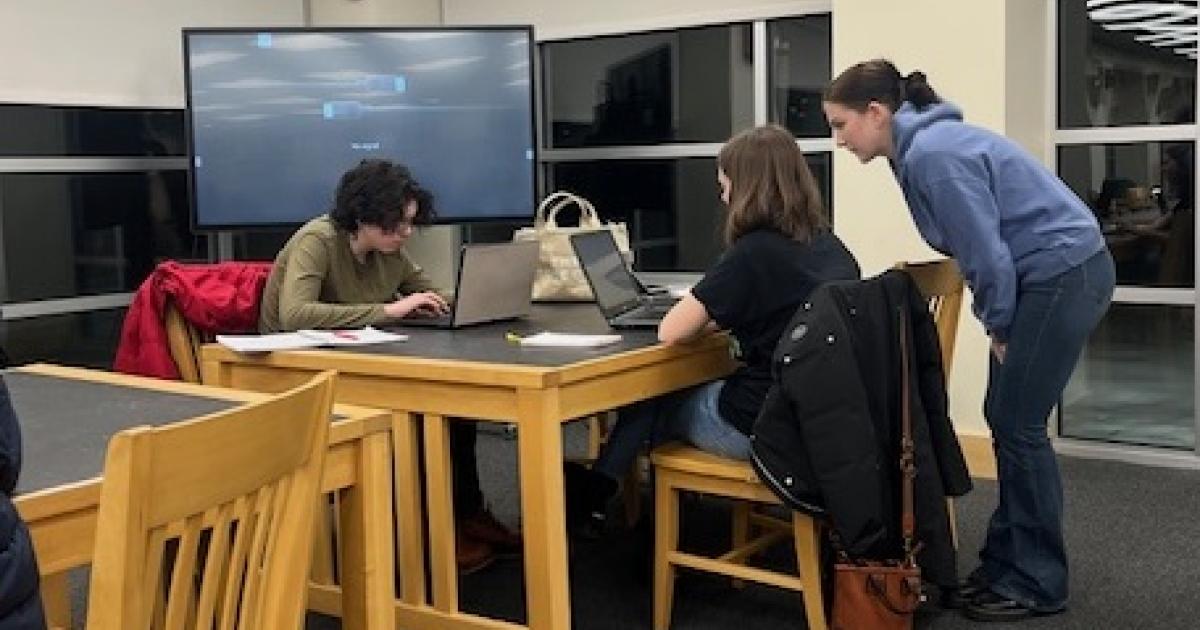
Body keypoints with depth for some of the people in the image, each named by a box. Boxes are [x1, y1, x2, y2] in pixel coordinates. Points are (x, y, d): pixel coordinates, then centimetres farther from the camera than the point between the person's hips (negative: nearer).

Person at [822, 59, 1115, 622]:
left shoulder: (932, 154, -20)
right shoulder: (924, 147, 11)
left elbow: (985, 248, -20)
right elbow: (975, 247, 16)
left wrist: (997, 325, -7)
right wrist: (998, 323, 12)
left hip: (1063, 273, -10)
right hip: (1048, 275, 10)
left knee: (1017, 425, -3)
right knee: (1005, 419, 12)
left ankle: (1036, 582, 8)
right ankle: (1006, 561, 22)